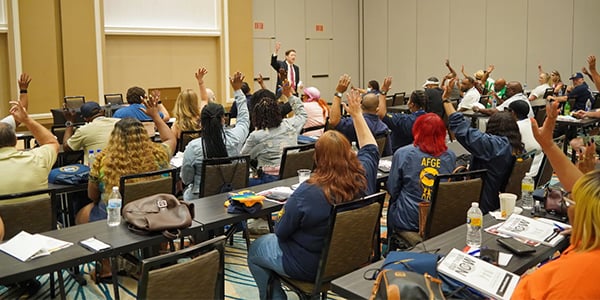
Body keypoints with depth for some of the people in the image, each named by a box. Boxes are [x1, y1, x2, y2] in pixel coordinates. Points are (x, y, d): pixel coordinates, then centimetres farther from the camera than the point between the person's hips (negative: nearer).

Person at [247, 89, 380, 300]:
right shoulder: (363, 177, -18)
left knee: (255, 249, 19)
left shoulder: (307, 193, -32)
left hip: (311, 266, -6)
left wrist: (287, 210, 3)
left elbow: (281, 233, -17)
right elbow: (370, 148, 5)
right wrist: (357, 114, 12)